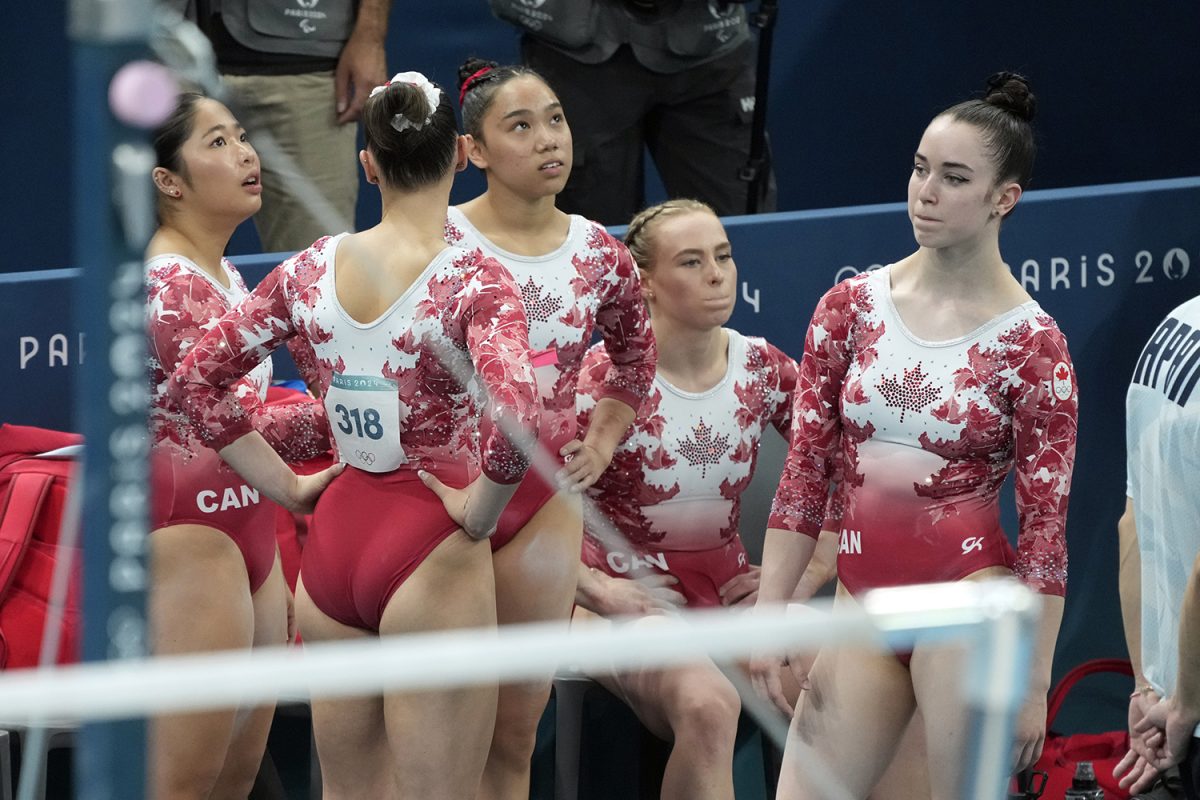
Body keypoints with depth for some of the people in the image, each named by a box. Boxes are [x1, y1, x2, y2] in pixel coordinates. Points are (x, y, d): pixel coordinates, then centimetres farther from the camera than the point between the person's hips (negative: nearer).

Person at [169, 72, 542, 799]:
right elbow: (515, 420, -30)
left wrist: (289, 487, 9)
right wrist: (478, 515, -14)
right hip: (432, 553, -6)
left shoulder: (310, 270, 1)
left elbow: (198, 380, 7)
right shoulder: (473, 282, -15)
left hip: (334, 545, 6)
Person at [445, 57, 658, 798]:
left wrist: (601, 444, 14)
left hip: (548, 504, 3)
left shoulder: (599, 254, 4)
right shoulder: (438, 244, -8)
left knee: (515, 732, 8)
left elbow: (637, 355, 24)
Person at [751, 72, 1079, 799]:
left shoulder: (1032, 343, -6)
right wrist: (769, 619, 3)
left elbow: (1046, 522, -5)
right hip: (862, 597, 4)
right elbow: (804, 472, 8)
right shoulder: (851, 306, 5)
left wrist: (1034, 683, -7)